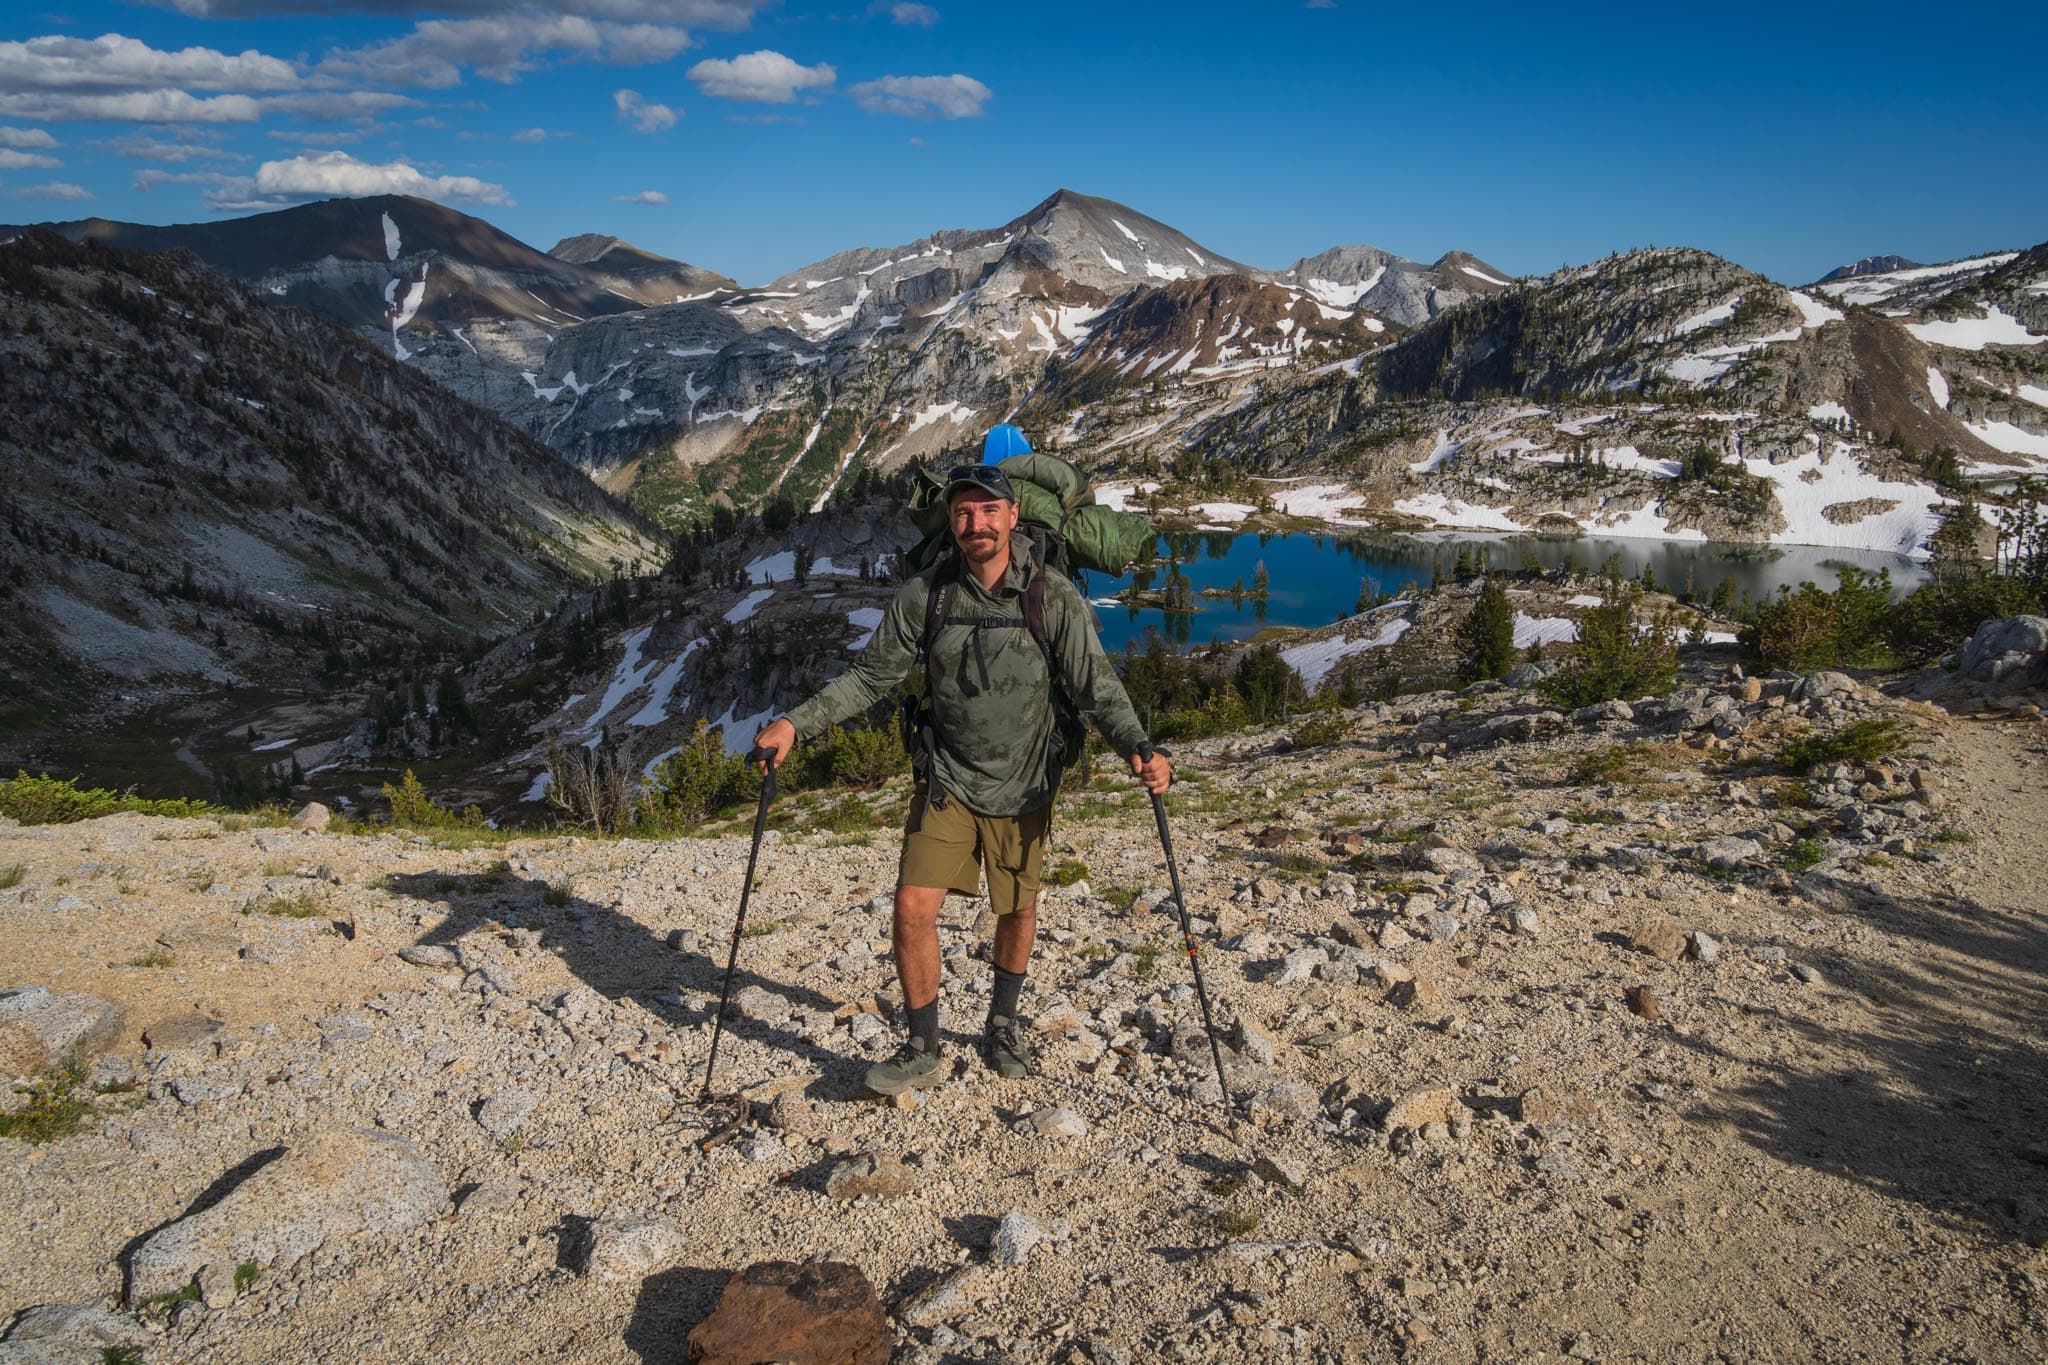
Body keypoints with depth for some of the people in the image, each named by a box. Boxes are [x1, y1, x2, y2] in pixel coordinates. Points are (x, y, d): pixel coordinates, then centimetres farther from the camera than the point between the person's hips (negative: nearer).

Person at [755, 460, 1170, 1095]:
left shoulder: (1054, 597, -12)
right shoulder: (924, 595, -8)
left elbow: (1097, 687, -9)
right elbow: (871, 675, -1)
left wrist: (1138, 748, -27)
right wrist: (797, 722, -12)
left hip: (1022, 787, 0)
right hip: (946, 780, 0)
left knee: (1018, 911, 15)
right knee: (912, 909, -9)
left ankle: (1003, 1025, 40)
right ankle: (922, 1050, 9)